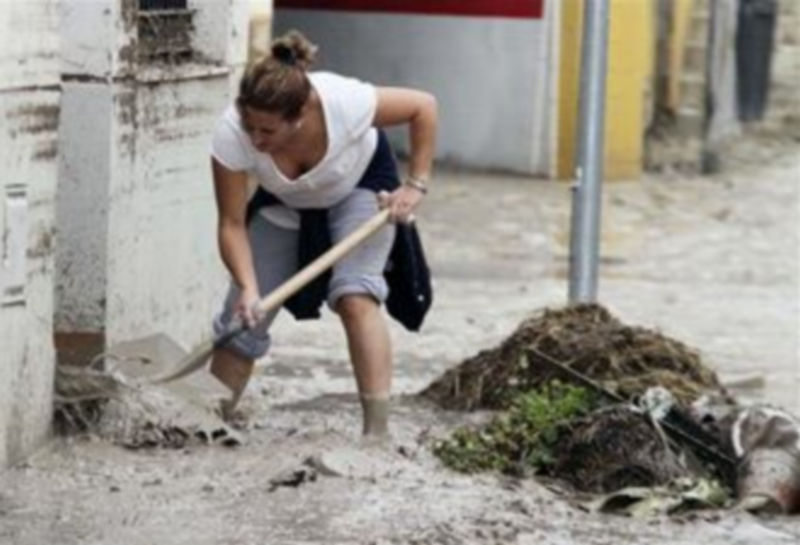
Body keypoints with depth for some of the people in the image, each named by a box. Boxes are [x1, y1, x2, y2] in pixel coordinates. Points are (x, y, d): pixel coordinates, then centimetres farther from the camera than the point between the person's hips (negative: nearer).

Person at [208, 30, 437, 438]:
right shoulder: (231, 136, -37)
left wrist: (416, 185, -24)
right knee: (242, 320, -2)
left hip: (362, 184, -2)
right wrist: (248, 288, -41)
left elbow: (423, 106, -23)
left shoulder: (343, 102, -41)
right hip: (285, 204, 2)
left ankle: (378, 432, -24)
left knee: (354, 296, -24)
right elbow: (232, 225, -27)